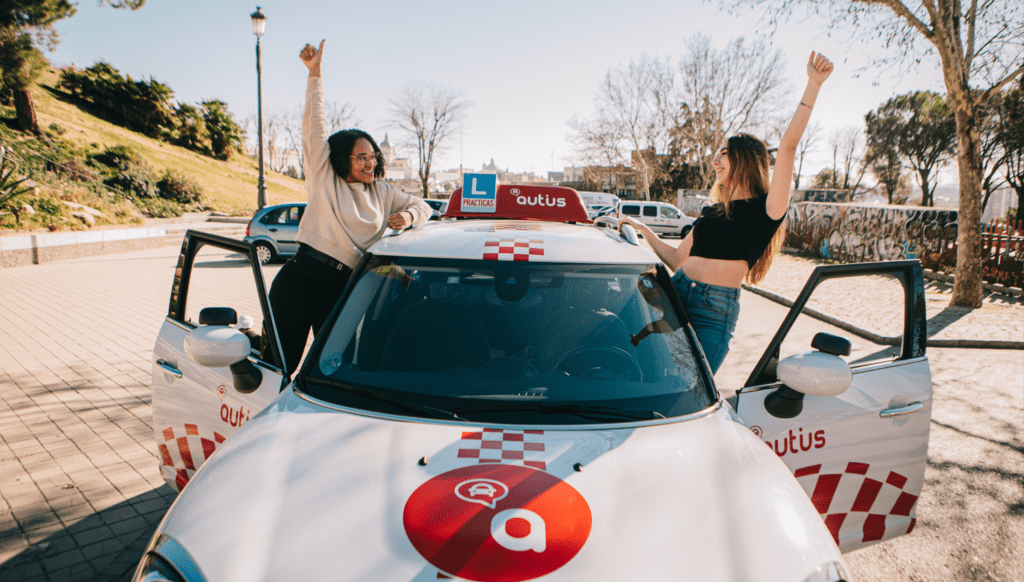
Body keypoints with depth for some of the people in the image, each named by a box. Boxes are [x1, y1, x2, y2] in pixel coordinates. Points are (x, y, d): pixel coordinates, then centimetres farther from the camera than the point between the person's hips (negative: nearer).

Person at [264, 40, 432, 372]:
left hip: (343, 285, 3)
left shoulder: (383, 193, 18)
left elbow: (422, 206, 24)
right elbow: (314, 124, 4)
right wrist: (314, 73, 0)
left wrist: (407, 215, -1)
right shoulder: (324, 177, 7)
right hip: (301, 275, -3)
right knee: (280, 360, -4)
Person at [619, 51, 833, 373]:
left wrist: (813, 85, -16)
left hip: (713, 313, -6)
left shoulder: (766, 210, -2)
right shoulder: (712, 212, 18)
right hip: (676, 294, 6)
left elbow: (787, 146, -13)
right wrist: (642, 229, 21)